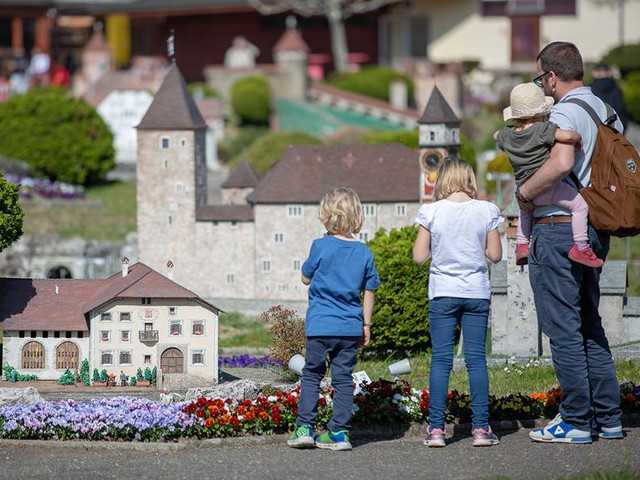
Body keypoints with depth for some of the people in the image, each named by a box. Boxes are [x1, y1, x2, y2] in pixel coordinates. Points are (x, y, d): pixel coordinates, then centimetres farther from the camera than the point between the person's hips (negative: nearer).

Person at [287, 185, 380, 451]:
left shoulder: (321, 247, -10)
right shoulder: (364, 253, 0)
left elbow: (306, 277, 4)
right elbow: (369, 293, 6)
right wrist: (366, 325, 15)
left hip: (320, 325, -3)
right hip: (350, 327, 3)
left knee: (311, 375, 10)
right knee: (343, 378, 8)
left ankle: (305, 427, 5)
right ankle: (339, 432, 6)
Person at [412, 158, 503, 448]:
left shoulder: (431, 212, -5)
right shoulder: (486, 211, -3)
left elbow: (419, 257, -3)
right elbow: (495, 255, 1)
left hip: (443, 293, -1)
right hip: (477, 293, 1)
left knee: (440, 359, 3)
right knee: (476, 359, 4)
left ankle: (436, 428, -1)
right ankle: (480, 427, 2)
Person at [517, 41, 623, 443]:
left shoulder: (565, 113, -15)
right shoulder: (605, 110, 12)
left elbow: (561, 164, -33)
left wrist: (525, 193, -16)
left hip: (558, 228, -9)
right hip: (595, 229, 9)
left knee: (563, 328, -3)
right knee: (590, 326, 15)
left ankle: (577, 421, -1)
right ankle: (608, 418, 16)